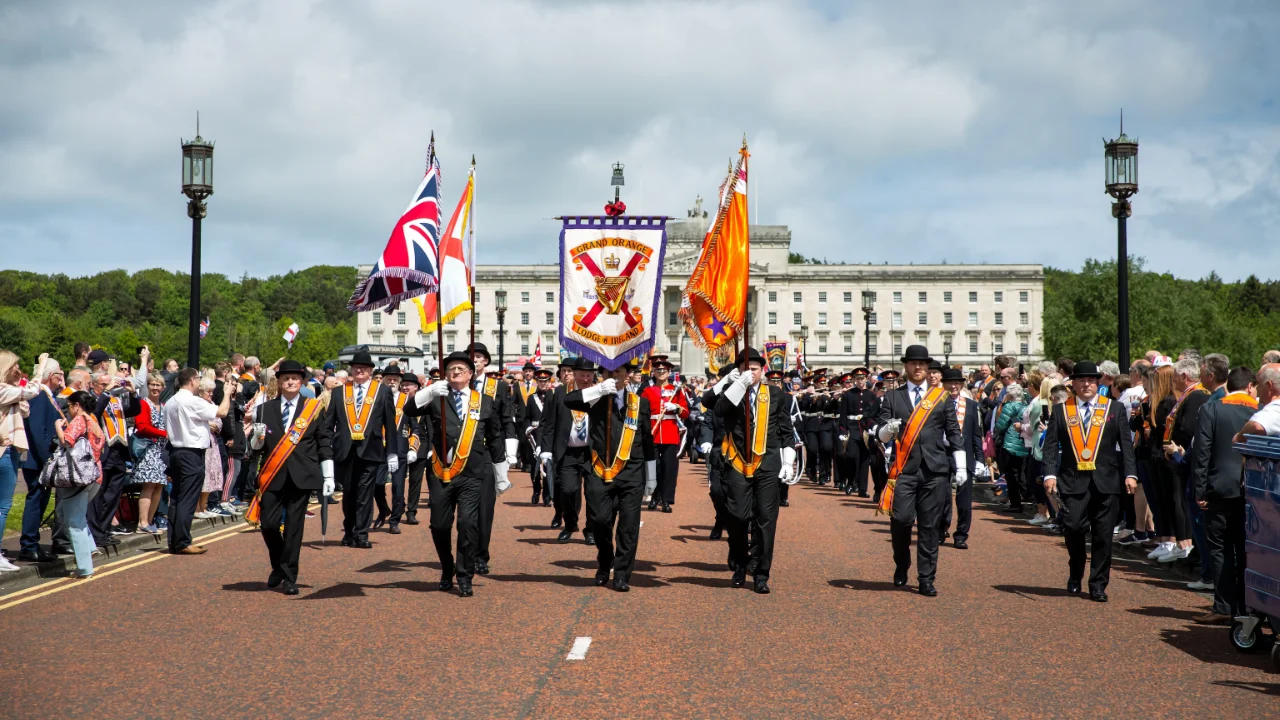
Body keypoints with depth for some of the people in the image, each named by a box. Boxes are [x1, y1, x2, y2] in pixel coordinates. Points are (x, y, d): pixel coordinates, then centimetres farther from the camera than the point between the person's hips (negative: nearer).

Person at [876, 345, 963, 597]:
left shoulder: (942, 397, 11)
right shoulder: (892, 397, 10)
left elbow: (954, 433, 10)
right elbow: (881, 435, 5)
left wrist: (961, 466, 4)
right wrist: (888, 429, -18)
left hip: (935, 470, 1)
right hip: (904, 470, -1)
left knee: (930, 526, 1)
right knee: (901, 519, -11)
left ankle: (926, 579, 8)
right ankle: (902, 565, 16)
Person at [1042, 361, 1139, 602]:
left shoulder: (1115, 409, 8)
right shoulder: (1061, 411, 8)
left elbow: (1126, 444, 5)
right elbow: (1051, 446, 4)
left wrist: (1130, 474, -5)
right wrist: (1050, 474, -9)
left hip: (1106, 481, 0)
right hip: (1073, 481, 0)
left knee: (1103, 535, 1)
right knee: (1073, 528, -9)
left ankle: (1098, 585, 11)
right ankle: (1075, 575, 17)